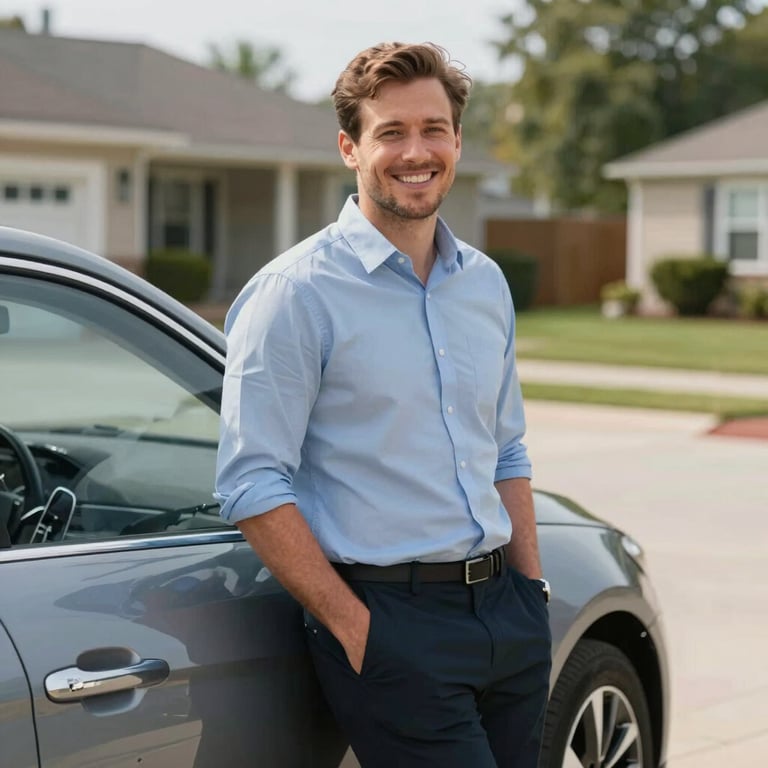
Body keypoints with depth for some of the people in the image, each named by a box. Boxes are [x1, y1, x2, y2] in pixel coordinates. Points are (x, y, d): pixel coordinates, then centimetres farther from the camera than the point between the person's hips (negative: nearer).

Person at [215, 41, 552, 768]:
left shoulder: (486, 283, 12)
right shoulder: (296, 292, -9)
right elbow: (252, 488, -13)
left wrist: (532, 592, 12)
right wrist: (353, 627, -15)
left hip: (507, 610, 7)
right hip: (389, 618, -6)